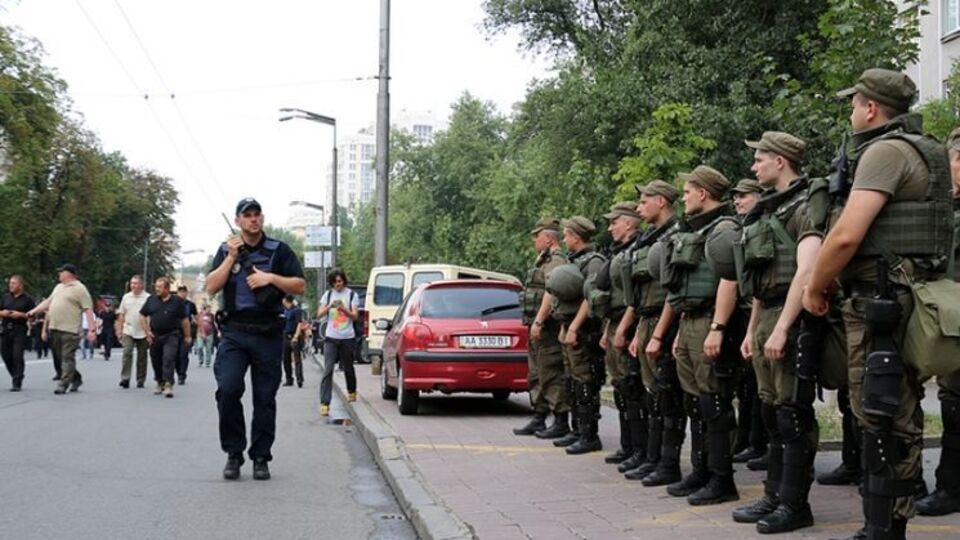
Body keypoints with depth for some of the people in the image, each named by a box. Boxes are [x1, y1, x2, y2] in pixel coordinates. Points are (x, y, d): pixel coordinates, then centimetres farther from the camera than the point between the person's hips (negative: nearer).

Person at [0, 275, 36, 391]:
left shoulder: (27, 299, 0)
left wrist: (21, 315, -16)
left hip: (20, 330, -5)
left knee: (17, 356, -11)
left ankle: (17, 383, -8)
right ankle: (16, 376, 28)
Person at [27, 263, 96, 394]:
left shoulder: (79, 288, -7)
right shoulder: (58, 287, 19)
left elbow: (88, 310, -12)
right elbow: (48, 302, 27)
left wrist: (91, 329, -18)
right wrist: (34, 311, 16)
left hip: (70, 330, -9)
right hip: (54, 328, 9)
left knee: (67, 358, -7)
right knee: (58, 358, 13)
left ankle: (63, 384, -6)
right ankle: (76, 378, 25)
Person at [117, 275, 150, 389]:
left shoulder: (148, 298, -4)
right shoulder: (126, 297, 8)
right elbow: (121, 315, 13)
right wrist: (119, 330, 9)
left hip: (142, 333, -2)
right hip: (128, 331, 2)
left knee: (142, 357, 7)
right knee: (127, 354, -11)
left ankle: (140, 380, 17)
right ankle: (125, 379, -12)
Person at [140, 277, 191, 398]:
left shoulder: (177, 301, -2)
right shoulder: (151, 300, 5)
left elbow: (184, 320, 2)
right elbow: (142, 316, 11)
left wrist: (187, 336, 2)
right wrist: (148, 331, 2)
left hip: (171, 335, -4)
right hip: (155, 335, 4)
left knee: (169, 359, -15)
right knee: (156, 360, 10)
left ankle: (168, 385, -17)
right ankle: (160, 383, 27)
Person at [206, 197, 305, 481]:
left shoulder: (278, 250, 6)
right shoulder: (226, 250, 12)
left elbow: (300, 287, 3)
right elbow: (211, 287, 2)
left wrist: (271, 278, -11)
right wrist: (232, 257, -6)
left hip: (268, 333, 0)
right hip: (234, 332, 1)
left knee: (265, 398, 3)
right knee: (227, 390, -15)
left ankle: (260, 458, 12)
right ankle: (233, 453, 0)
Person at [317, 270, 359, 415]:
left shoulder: (351, 294, 2)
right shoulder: (328, 294, 7)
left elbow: (355, 316, -3)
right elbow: (319, 313, 1)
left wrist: (343, 309, -21)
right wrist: (330, 306, -17)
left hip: (347, 337, 0)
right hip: (331, 338, 0)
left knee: (348, 368, 13)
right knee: (328, 370, -11)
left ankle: (352, 392, 42)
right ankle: (324, 403, -15)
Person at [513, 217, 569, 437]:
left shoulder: (556, 261, -13)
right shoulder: (543, 260, 21)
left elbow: (551, 294, -23)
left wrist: (538, 321, -25)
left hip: (548, 328, -11)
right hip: (538, 328, 11)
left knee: (552, 376, -7)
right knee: (536, 375, 14)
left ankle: (561, 423, -3)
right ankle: (539, 419, 20)